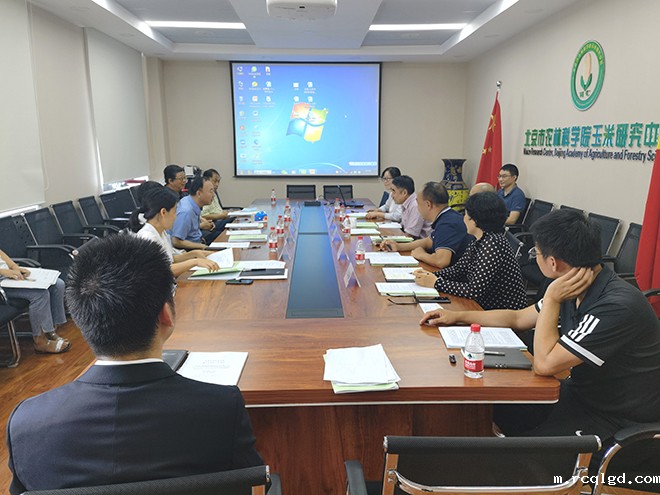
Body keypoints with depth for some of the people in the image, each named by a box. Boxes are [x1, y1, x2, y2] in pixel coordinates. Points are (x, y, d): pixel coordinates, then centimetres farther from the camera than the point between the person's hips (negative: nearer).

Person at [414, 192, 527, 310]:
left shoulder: (493, 243, -23)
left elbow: (476, 291, -25)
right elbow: (459, 269, 11)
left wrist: (436, 283, -17)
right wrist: (431, 275, -5)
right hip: (486, 307, 7)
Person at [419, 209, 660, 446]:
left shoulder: (617, 306, -31)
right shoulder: (575, 289, -5)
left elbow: (545, 364, -28)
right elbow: (518, 318, 10)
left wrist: (551, 299, -23)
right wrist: (458, 316, 10)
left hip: (618, 417, -7)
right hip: (582, 391, 8)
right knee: (494, 411, 2)